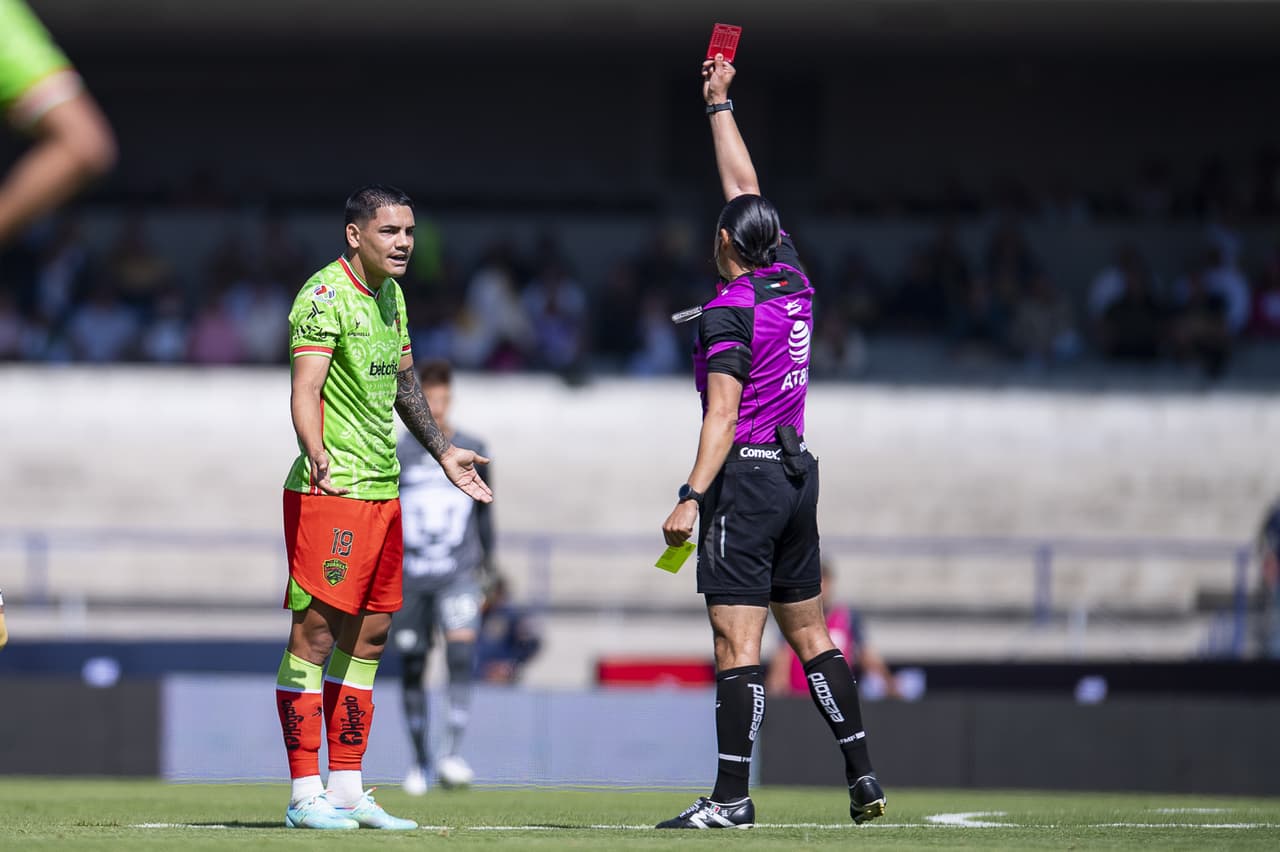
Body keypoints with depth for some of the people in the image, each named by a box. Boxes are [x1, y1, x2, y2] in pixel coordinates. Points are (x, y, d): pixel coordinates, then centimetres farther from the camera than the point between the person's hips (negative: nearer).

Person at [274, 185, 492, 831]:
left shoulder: (389, 294, 15)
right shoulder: (324, 297, -13)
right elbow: (304, 390, -24)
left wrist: (442, 452, 33)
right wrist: (317, 455, -41)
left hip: (382, 489, 9)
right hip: (329, 489, -9)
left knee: (367, 636, 9)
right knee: (316, 631, -8)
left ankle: (347, 790, 14)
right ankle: (305, 795, -6)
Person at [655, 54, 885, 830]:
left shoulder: (730, 312, -11)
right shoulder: (793, 281, 8)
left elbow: (722, 416, -19)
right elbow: (746, 186, 22)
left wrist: (691, 497, -21)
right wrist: (719, 104, 30)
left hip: (746, 476, -8)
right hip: (798, 472, 8)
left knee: (737, 642, -10)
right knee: (810, 633, 14)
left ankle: (732, 797, -14)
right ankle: (862, 775, 12)